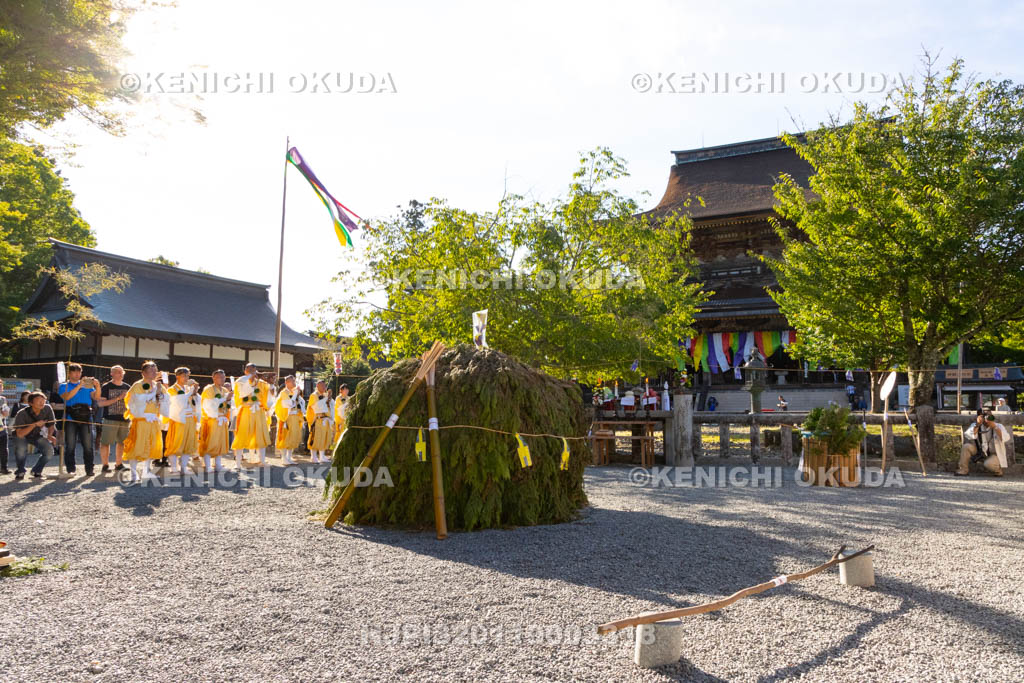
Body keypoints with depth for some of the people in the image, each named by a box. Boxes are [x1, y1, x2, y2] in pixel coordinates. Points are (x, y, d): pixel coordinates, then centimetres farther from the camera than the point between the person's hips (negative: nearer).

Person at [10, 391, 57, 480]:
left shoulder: (47, 409, -19)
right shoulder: (22, 414, -29)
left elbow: (51, 425, -4)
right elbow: (20, 434, -37)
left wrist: (50, 435, -24)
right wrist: (35, 424, -46)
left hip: (36, 435, 3)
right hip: (22, 436, -3)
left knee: (49, 450, -20)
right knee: (21, 449, -33)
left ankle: (37, 471, 7)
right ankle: (20, 471, -5)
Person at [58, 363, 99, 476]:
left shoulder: (87, 385, 18)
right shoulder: (64, 386, 10)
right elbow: (67, 396, -10)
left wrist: (97, 387, -14)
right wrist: (79, 386, -18)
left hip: (86, 417, 2)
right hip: (71, 418, -2)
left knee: (88, 445, -3)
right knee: (70, 446, -1)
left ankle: (89, 469, 1)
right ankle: (70, 470, 4)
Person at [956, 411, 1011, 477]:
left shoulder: (998, 426, -10)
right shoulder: (975, 426, -5)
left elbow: (1006, 439, -29)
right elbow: (968, 436, -23)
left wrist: (995, 427, -37)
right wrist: (977, 426, -31)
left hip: (994, 454, -3)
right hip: (980, 453, 3)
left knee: (988, 464, -33)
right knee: (966, 446, -21)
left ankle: (998, 470, 4)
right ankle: (963, 470, -7)